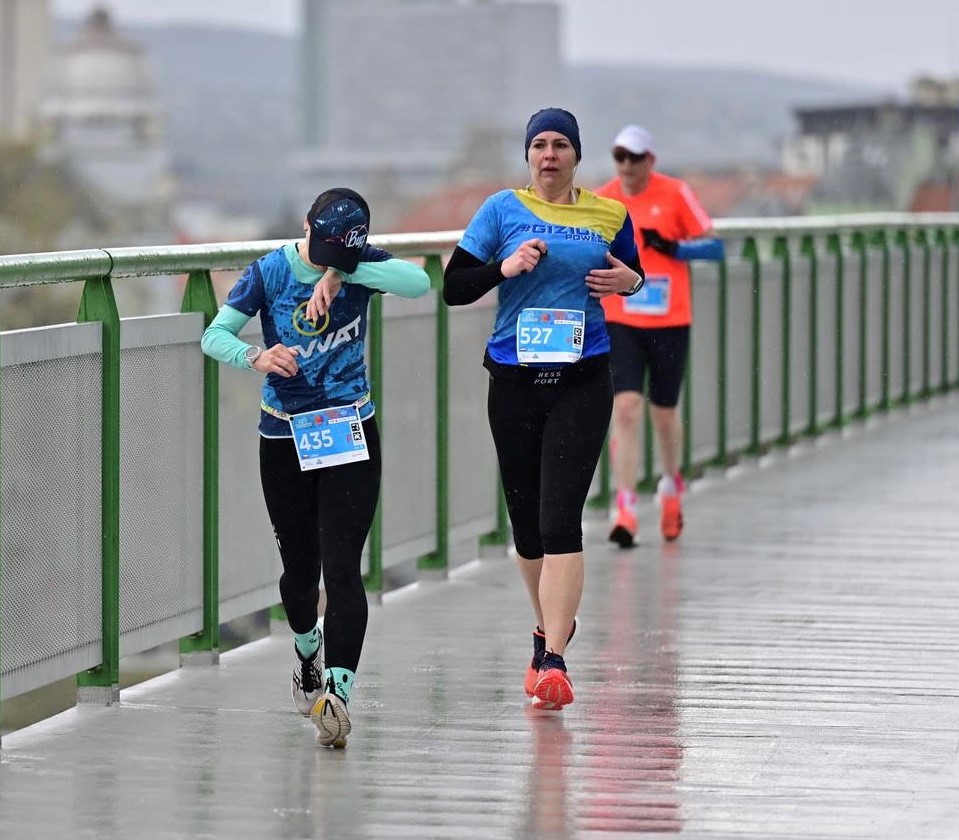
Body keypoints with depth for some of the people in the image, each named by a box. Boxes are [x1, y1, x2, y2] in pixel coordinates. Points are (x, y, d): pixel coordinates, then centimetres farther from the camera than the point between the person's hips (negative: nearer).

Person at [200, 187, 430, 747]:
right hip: (285, 441, 1)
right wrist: (255, 358, -27)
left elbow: (419, 282, -23)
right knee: (300, 567, 12)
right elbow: (215, 335, -7)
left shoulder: (363, 264, -4)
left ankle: (337, 689, -19)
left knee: (342, 568, -13)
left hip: (350, 437, -1)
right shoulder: (270, 272, -4)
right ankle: (307, 648, 43)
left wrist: (342, 274, -29)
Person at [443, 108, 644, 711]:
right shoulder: (504, 210, 3)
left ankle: (552, 658, -16)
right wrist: (504, 267, -15)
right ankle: (553, 624, 34)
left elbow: (632, 274, 23)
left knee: (560, 518, -13)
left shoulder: (610, 216, 6)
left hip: (582, 380, -1)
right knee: (525, 519, 9)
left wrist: (630, 282, 0)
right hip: (515, 379, 1)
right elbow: (454, 288, 1)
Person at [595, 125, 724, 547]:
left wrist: (672, 247, -18)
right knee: (625, 408, -14)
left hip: (669, 321, 0)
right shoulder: (601, 200, 2)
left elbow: (714, 246, -3)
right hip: (619, 322, 1)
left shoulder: (675, 194, -4)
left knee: (664, 412, 11)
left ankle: (671, 486, 40)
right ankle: (626, 508, -16)